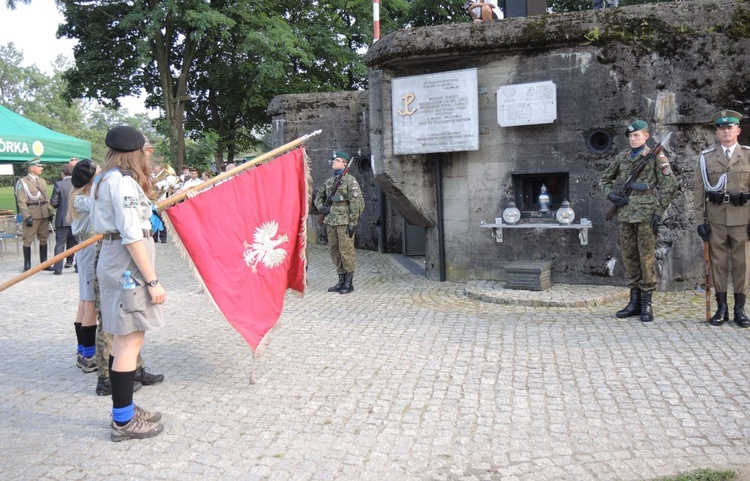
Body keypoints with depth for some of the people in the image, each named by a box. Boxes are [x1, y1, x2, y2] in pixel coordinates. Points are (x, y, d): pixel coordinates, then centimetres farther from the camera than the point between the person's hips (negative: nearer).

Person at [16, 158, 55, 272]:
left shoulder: (42, 181, 14)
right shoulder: (22, 182, -6)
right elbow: (21, 202, -10)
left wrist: (50, 212, 10)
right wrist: (27, 216, -17)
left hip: (44, 214, 6)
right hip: (31, 215, -6)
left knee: (43, 238, 11)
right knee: (28, 240, -1)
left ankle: (44, 263, 19)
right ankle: (27, 265, 6)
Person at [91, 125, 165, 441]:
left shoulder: (104, 180, 16)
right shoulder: (124, 181, -14)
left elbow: (100, 225, 17)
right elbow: (132, 236, -20)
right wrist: (152, 281, -19)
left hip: (112, 262, 10)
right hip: (128, 266, -10)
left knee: (125, 339, 15)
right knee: (130, 341, -5)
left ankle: (125, 410, 24)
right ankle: (124, 423, 2)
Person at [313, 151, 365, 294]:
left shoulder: (350, 180, -6)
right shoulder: (329, 181, 16)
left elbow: (357, 202, -13)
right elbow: (319, 197, 28)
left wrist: (353, 223, -16)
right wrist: (321, 207, 6)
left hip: (344, 222, -8)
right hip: (331, 222, 8)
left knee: (346, 251, -4)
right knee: (334, 251, 11)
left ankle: (349, 283, 5)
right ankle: (341, 280, 21)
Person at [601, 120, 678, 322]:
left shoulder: (656, 157, -1)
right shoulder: (621, 157, 12)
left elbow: (670, 185, -4)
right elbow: (606, 179, 23)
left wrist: (658, 213, -9)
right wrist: (610, 194, 2)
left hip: (646, 214, -5)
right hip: (625, 214, 5)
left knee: (646, 258, -2)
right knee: (629, 257, 8)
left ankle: (646, 304, 6)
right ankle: (634, 301, 17)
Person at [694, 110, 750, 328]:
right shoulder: (706, 157, 6)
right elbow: (699, 192, 5)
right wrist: (700, 221, -1)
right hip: (715, 217, 1)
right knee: (718, 263, 4)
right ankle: (721, 309, 12)